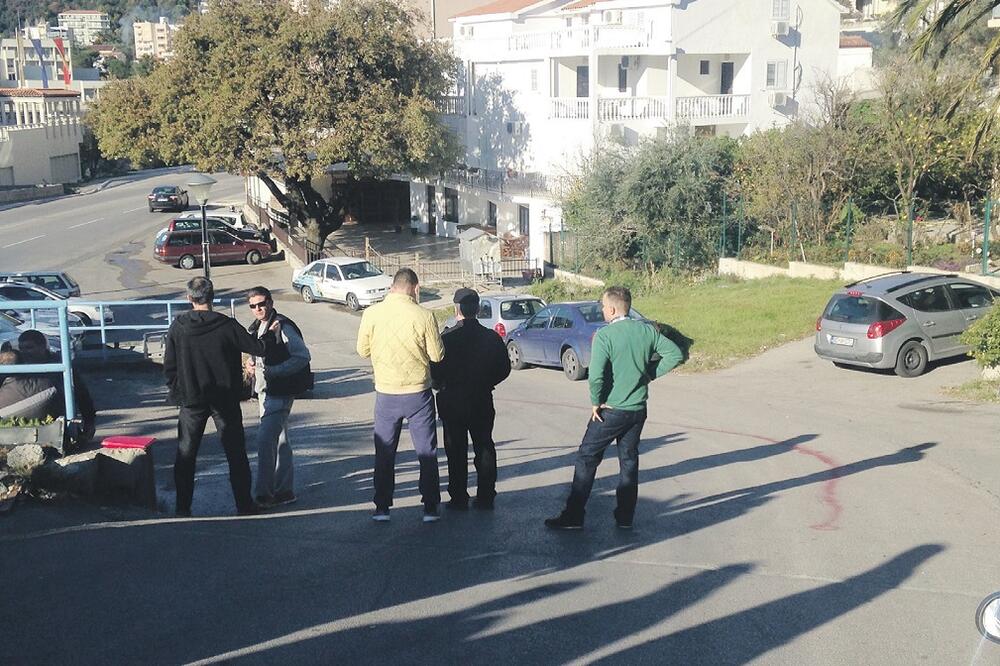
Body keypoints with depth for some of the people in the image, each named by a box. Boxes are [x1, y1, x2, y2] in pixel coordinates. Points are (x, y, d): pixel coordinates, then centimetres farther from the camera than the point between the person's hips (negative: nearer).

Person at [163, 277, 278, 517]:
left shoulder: (178, 327, -6)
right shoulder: (227, 326, -12)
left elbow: (169, 367, -1)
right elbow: (258, 348, -6)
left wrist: (177, 393, 11)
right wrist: (271, 334, 14)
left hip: (192, 400, 1)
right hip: (224, 400, -1)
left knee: (185, 454, 12)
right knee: (235, 453, 9)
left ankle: (183, 506, 13)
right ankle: (244, 504, 12)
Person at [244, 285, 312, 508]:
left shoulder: (283, 327, -14)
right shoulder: (254, 328, 13)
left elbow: (303, 357, -17)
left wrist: (272, 371, -23)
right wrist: (250, 363, 4)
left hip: (280, 392, -9)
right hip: (265, 390, 9)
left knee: (265, 438, -15)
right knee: (279, 440, 14)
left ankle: (264, 493, -9)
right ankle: (284, 490, 22)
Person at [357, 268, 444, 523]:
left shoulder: (372, 314, -8)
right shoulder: (423, 316, -14)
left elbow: (363, 350, 3)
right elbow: (437, 355, -7)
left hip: (386, 394, 2)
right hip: (418, 394, -1)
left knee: (384, 454, 14)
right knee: (427, 453, 11)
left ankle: (382, 508, 17)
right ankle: (430, 508, 14)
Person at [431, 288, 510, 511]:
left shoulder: (447, 338, -14)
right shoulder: (492, 337, -3)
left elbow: (435, 372, -11)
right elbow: (504, 369, 4)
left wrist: (442, 386, 9)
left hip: (453, 402, -3)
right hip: (483, 401, 3)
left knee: (456, 451, 6)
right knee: (484, 448, 12)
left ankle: (459, 498, 8)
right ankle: (485, 497, 14)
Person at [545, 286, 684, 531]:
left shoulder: (604, 335, -17)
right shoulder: (647, 330, 1)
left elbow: (596, 375, -25)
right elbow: (675, 354, -1)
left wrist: (596, 402, -10)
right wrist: (649, 373, 5)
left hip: (611, 410, -5)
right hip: (638, 409, 5)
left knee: (587, 459, 4)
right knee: (629, 460, 16)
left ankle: (573, 517, 6)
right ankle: (625, 517, 20)